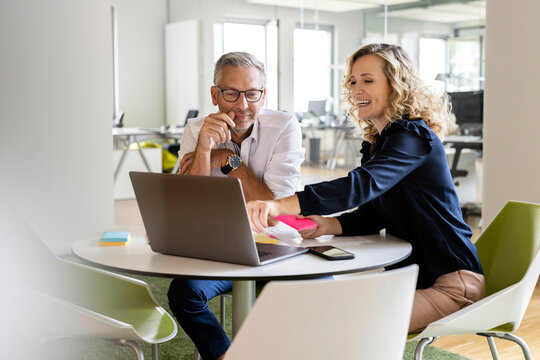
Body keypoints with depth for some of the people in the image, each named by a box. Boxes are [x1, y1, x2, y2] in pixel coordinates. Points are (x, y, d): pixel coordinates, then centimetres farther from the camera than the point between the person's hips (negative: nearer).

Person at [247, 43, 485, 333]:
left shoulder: (412, 136, -18)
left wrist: (281, 204, -48)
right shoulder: (378, 142, 11)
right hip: (408, 272, 8)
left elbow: (363, 185, -37)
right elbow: (371, 215, 9)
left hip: (451, 281, -8)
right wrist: (327, 225, -13)